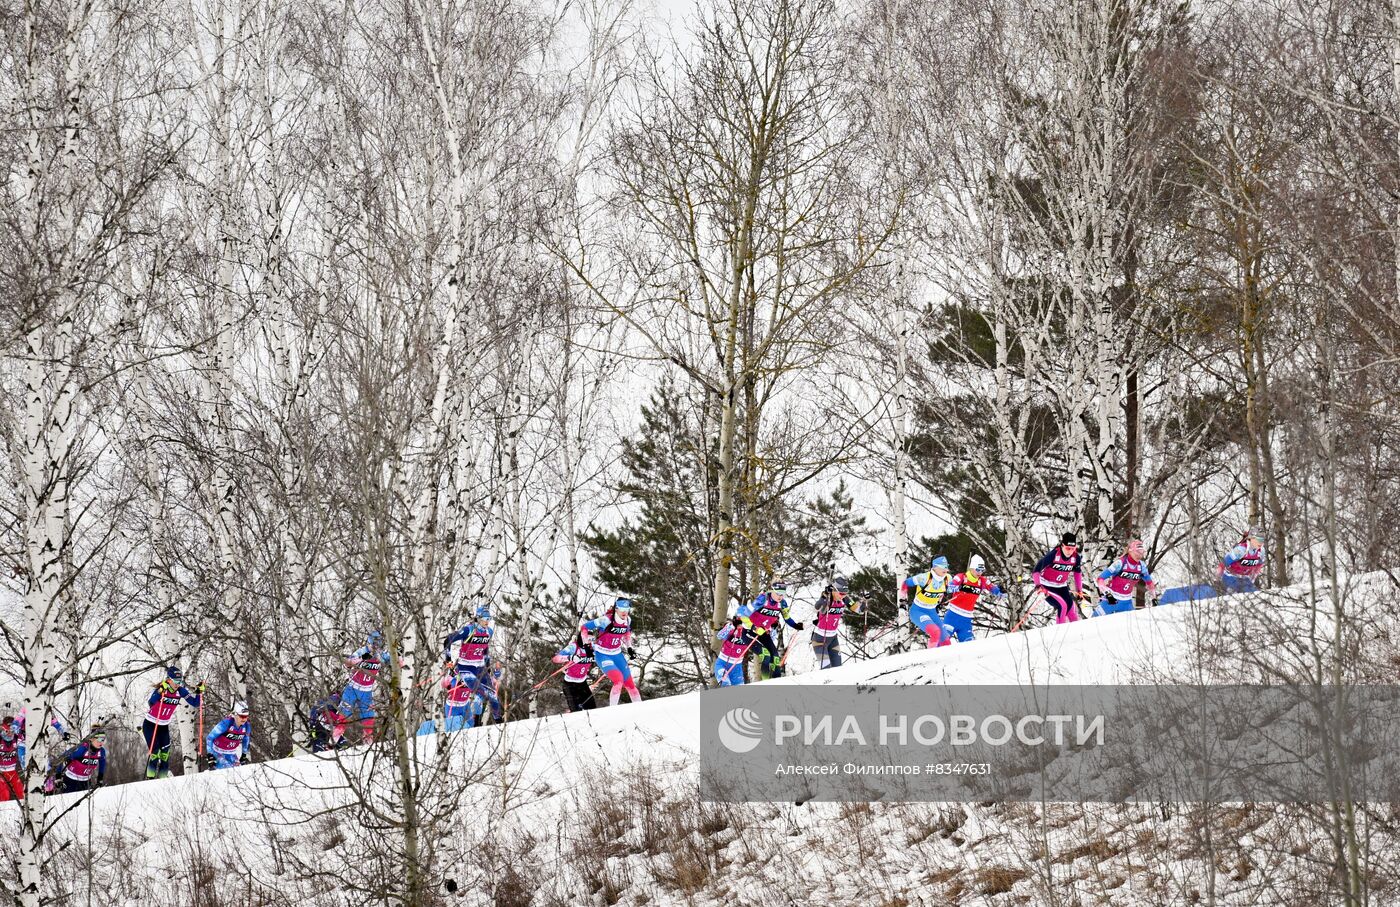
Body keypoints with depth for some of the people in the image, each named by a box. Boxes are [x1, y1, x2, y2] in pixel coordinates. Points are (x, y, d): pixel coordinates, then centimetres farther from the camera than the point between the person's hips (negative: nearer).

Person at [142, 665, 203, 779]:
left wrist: (199, 693, -21)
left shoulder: (180, 691, -8)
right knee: (154, 752, -16)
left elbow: (195, 704, -4)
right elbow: (149, 704, -39)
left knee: (165, 754, -5)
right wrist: (160, 692, -51)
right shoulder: (160, 689, -23)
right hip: (150, 725, -5)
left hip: (164, 726, 5)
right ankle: (150, 778, -9)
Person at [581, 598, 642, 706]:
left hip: (617, 654, 6)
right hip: (602, 655, -6)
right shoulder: (606, 620, -24)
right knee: (618, 680, -24)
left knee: (630, 684, 6)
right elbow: (584, 628, -18)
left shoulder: (628, 620, -5)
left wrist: (629, 648, 11)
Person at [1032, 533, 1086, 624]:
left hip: (1062, 587, 5)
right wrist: (1038, 585, -33)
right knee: (1062, 606, -23)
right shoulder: (1053, 554, -25)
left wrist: (1079, 589, 15)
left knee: (1071, 610, -2)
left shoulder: (1076, 557, -9)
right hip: (1047, 587, -5)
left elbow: (1077, 572, 12)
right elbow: (1037, 569, -22)